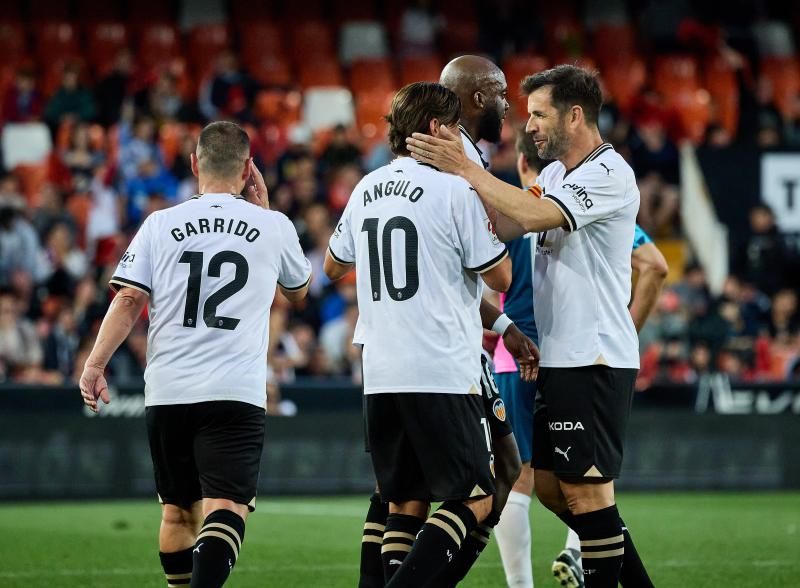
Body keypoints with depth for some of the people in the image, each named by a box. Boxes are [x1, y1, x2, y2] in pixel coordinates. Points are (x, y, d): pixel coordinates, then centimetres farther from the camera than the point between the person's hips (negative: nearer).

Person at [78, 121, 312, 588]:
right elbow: (299, 288, 26)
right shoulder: (273, 227, 6)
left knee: (178, 511, 17)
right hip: (236, 393, -2)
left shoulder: (161, 225, 5)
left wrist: (95, 365, 0)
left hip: (167, 392, 2)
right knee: (225, 509, -12)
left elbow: (129, 300, -4)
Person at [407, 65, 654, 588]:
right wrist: (458, 166, -7)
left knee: (586, 488, -8)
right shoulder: (554, 175, 16)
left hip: (595, 360, -10)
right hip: (560, 358, 10)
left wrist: (464, 167, -21)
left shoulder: (610, 175, -14)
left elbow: (531, 215, -26)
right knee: (551, 485, 12)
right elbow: (507, 225, 3)